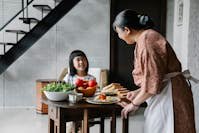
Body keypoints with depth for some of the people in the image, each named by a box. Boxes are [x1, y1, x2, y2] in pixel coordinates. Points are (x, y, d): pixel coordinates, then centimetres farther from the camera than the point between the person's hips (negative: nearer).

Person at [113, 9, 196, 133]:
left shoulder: (147, 39, -18)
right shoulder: (144, 38, 13)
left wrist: (134, 103, -9)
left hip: (168, 96, -9)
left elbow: (152, 80, -20)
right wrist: (138, 92, 18)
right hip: (161, 94, 9)